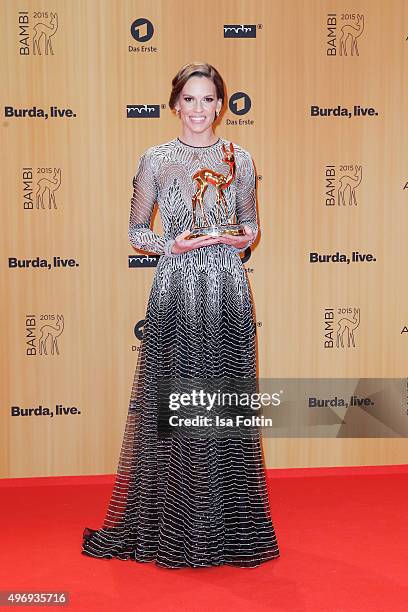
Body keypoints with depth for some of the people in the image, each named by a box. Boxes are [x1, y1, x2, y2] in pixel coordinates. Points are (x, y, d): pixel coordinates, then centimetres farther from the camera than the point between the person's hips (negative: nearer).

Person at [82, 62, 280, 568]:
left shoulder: (240, 159, 9)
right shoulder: (155, 159, 5)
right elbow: (136, 230, 8)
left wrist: (246, 236, -4)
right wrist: (172, 244, -11)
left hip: (227, 290, 2)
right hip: (175, 289, -1)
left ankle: (228, 525, 20)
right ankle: (170, 528, 16)